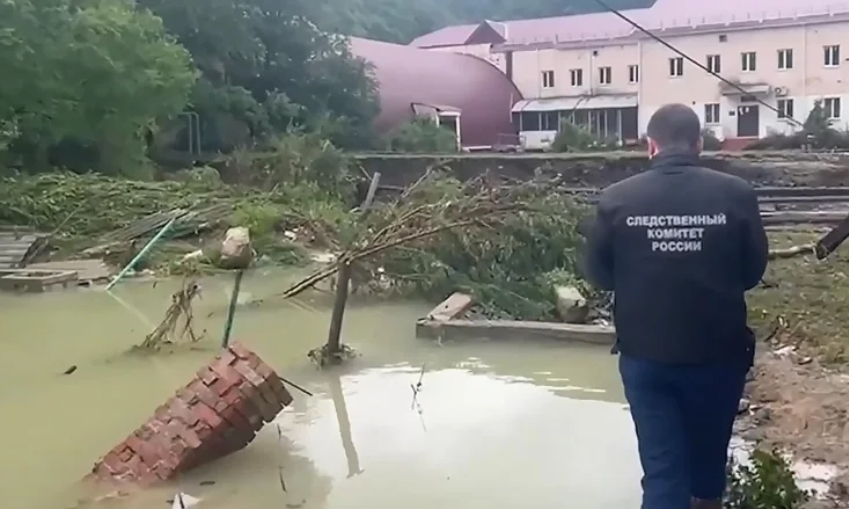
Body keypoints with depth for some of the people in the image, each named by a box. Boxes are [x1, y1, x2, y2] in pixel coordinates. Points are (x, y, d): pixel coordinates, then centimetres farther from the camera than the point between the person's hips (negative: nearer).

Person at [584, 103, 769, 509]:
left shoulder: (617, 199, -10)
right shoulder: (736, 194, -11)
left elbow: (598, 274, 0)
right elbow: (754, 271, 1)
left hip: (645, 354, -1)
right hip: (718, 351, 1)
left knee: (661, 464, 8)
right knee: (709, 450, 24)